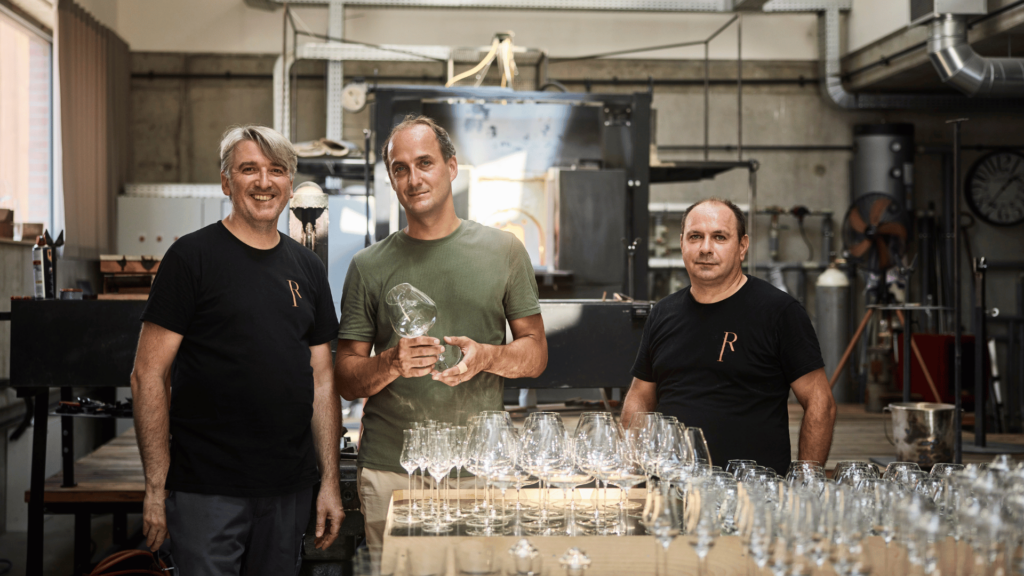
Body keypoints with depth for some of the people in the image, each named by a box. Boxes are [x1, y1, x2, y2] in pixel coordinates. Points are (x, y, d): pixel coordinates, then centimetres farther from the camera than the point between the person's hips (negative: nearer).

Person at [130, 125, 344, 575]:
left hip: (289, 489, 5)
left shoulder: (307, 268, 11)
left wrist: (330, 481, 8)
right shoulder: (192, 257, -5)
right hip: (206, 489, -5)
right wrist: (155, 487, -12)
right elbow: (148, 375, -8)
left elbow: (322, 381, 13)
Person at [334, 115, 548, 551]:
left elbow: (536, 354, 9)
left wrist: (486, 356, -12)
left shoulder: (503, 251, 7)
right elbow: (346, 380, 5)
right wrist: (392, 364, -15)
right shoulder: (369, 266, 6)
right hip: (390, 470, 0)